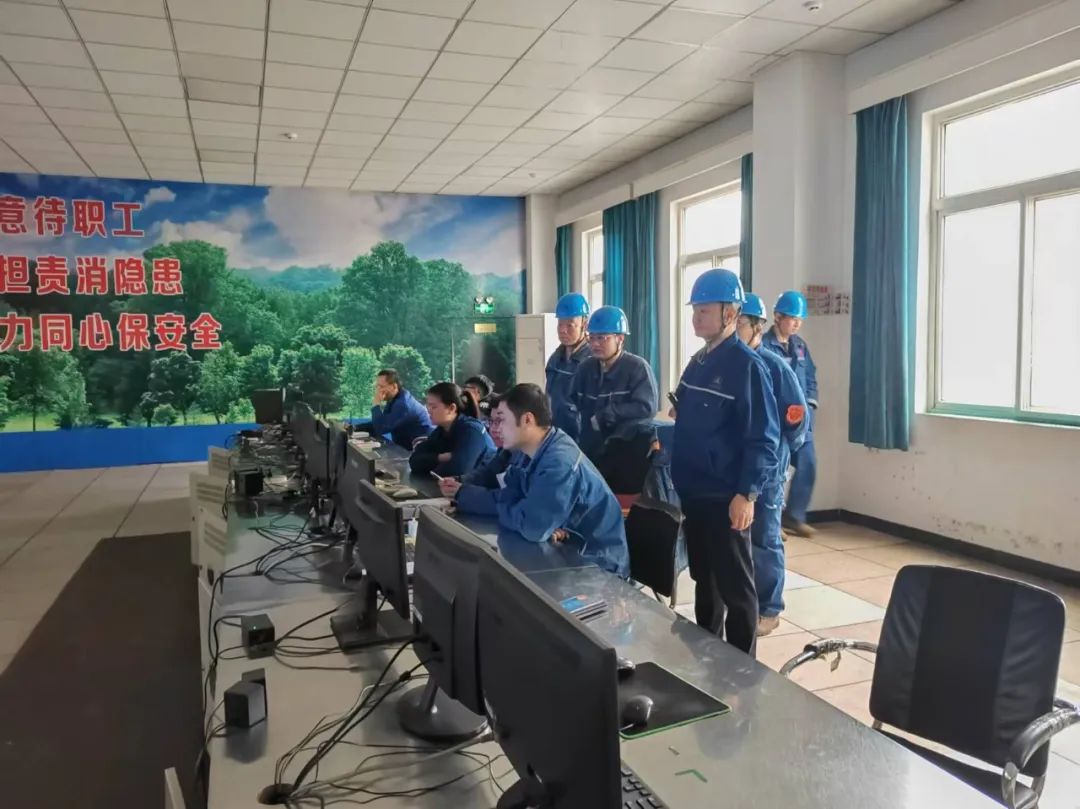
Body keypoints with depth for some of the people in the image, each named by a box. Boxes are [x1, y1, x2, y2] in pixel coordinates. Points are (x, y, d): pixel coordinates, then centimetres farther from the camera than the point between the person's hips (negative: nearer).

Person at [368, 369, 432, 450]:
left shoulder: (402, 404, -22)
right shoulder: (393, 399, 7)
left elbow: (380, 429, -22)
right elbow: (376, 425, 10)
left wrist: (376, 404, -15)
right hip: (403, 447, 8)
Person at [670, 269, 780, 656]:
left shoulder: (746, 365, -13)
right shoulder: (698, 361, 11)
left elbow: (763, 439, -16)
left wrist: (747, 493, -21)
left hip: (726, 498, -8)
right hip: (693, 493, 8)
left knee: (735, 588, 4)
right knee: (704, 581, 19)